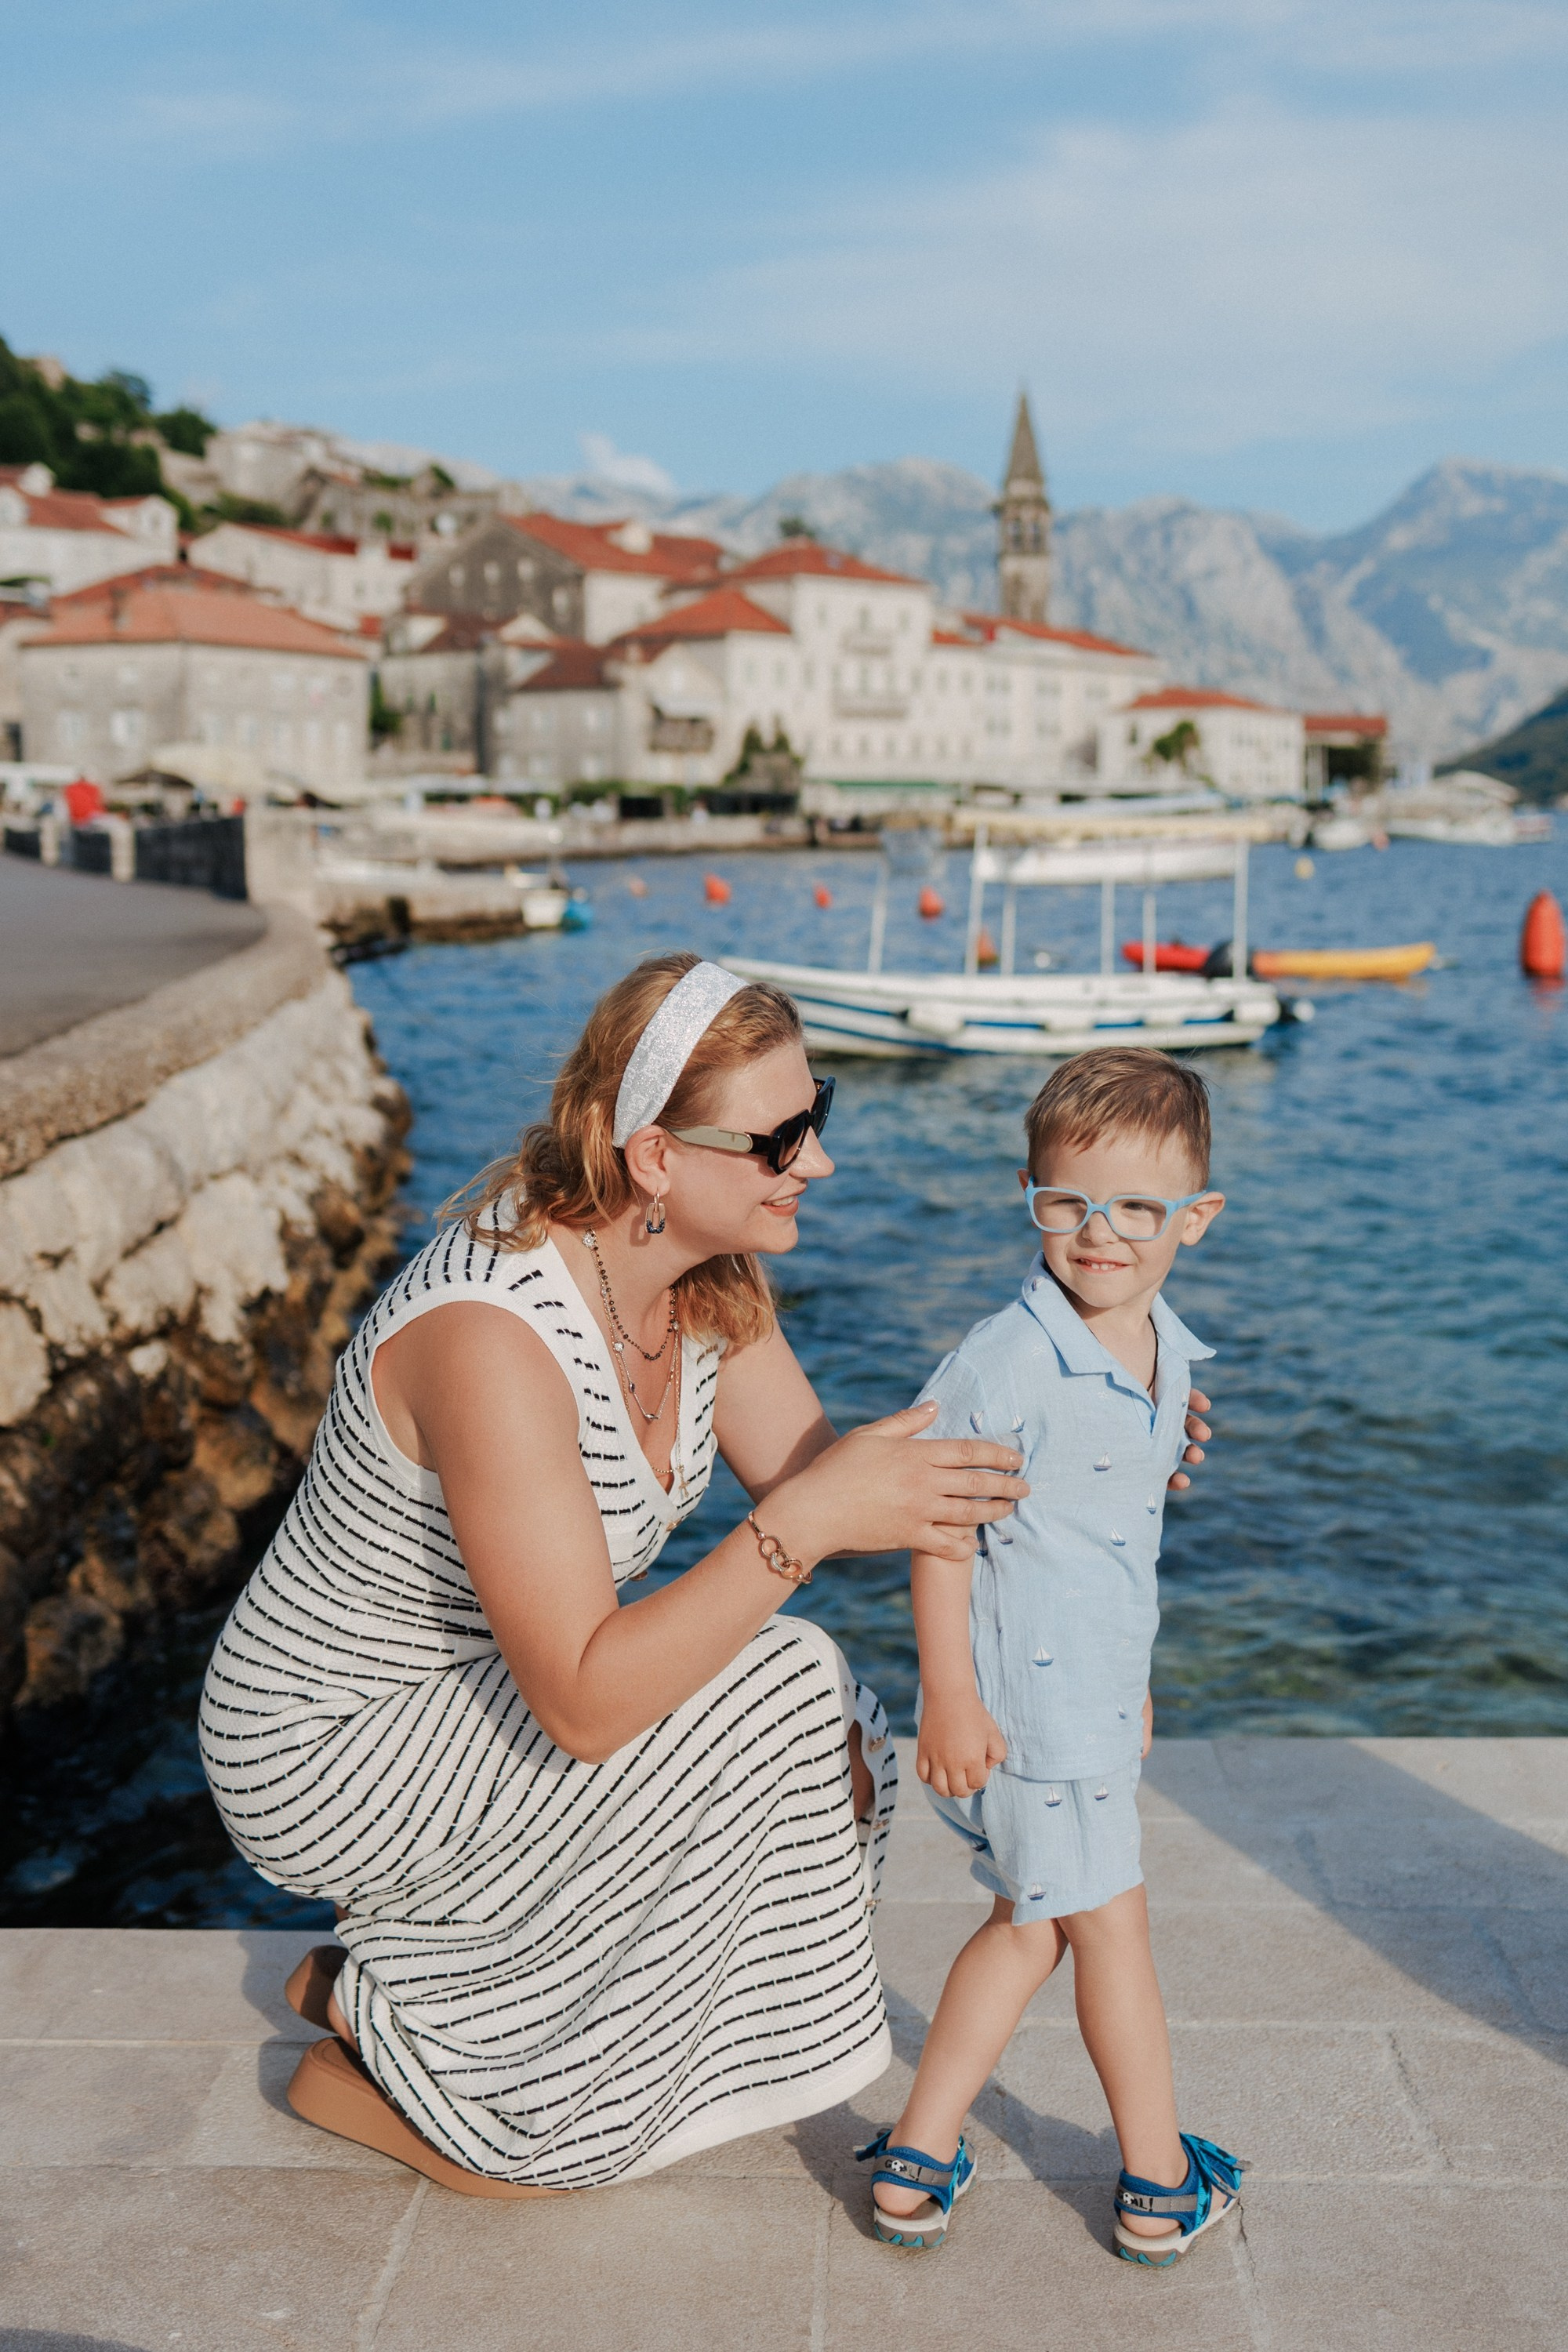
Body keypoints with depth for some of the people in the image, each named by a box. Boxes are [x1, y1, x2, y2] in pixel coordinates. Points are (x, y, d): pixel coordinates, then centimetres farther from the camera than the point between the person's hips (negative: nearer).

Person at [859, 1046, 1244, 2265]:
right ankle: (1160, 2183, 26)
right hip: (1024, 1699, -8)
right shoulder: (1008, 1361, -22)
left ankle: (920, 2156, 26)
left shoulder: (1168, 1351, 5)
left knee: (1031, 1921, 16)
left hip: (1094, 1692, 8)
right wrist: (947, 1693, -18)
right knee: (1112, 1926, 6)